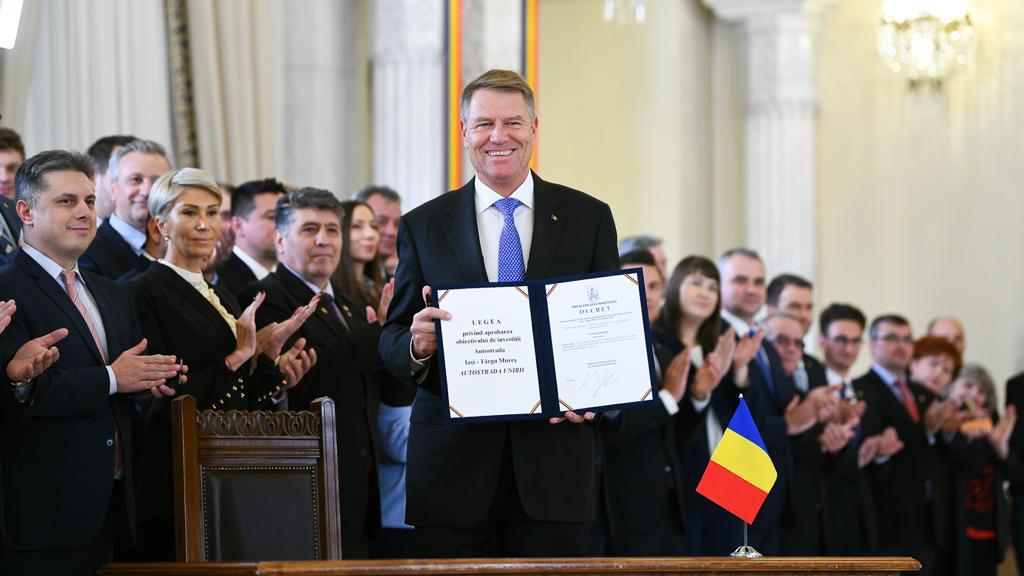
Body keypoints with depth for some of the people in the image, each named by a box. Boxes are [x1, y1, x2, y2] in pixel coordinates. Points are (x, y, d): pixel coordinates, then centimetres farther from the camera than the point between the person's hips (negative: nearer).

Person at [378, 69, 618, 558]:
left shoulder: (588, 218, 7)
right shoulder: (423, 226, 8)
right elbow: (391, 341, 7)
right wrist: (415, 345, -17)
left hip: (552, 459, 0)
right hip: (453, 461, 0)